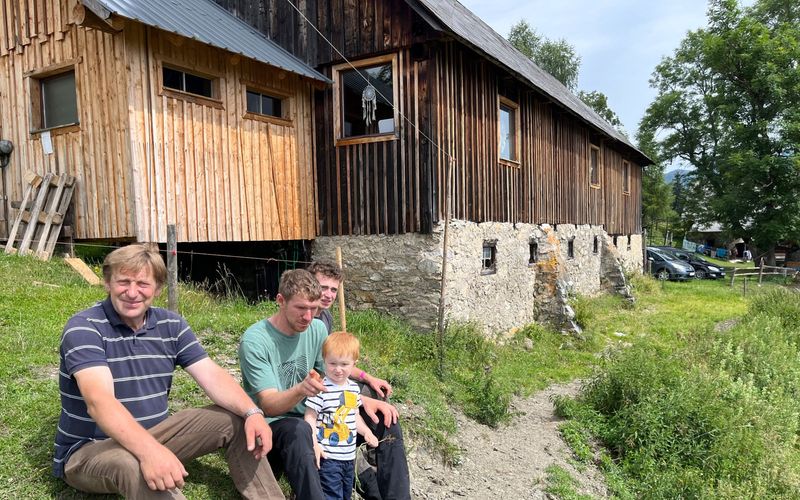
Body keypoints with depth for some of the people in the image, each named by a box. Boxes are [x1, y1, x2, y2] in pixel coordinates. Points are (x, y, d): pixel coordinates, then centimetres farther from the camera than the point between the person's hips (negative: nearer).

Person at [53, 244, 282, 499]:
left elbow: (212, 375, -7)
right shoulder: (83, 328, -19)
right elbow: (99, 400, -33)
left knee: (237, 421, -5)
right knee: (131, 465, -40)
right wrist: (149, 450, -48)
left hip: (153, 434, 6)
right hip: (88, 448, -5)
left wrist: (252, 412, -26)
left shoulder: (171, 325, -1)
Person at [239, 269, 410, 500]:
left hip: (313, 417, 6)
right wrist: (300, 390, -44)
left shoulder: (317, 329, -1)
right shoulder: (254, 341, -18)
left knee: (384, 418, -9)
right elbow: (269, 406, -23)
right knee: (298, 431, -41)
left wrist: (364, 400, -12)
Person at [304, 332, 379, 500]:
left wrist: (366, 432, 7)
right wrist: (314, 444, -23)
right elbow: (310, 417, -15)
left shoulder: (354, 387, 6)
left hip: (349, 456, 7)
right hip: (328, 456, -7)